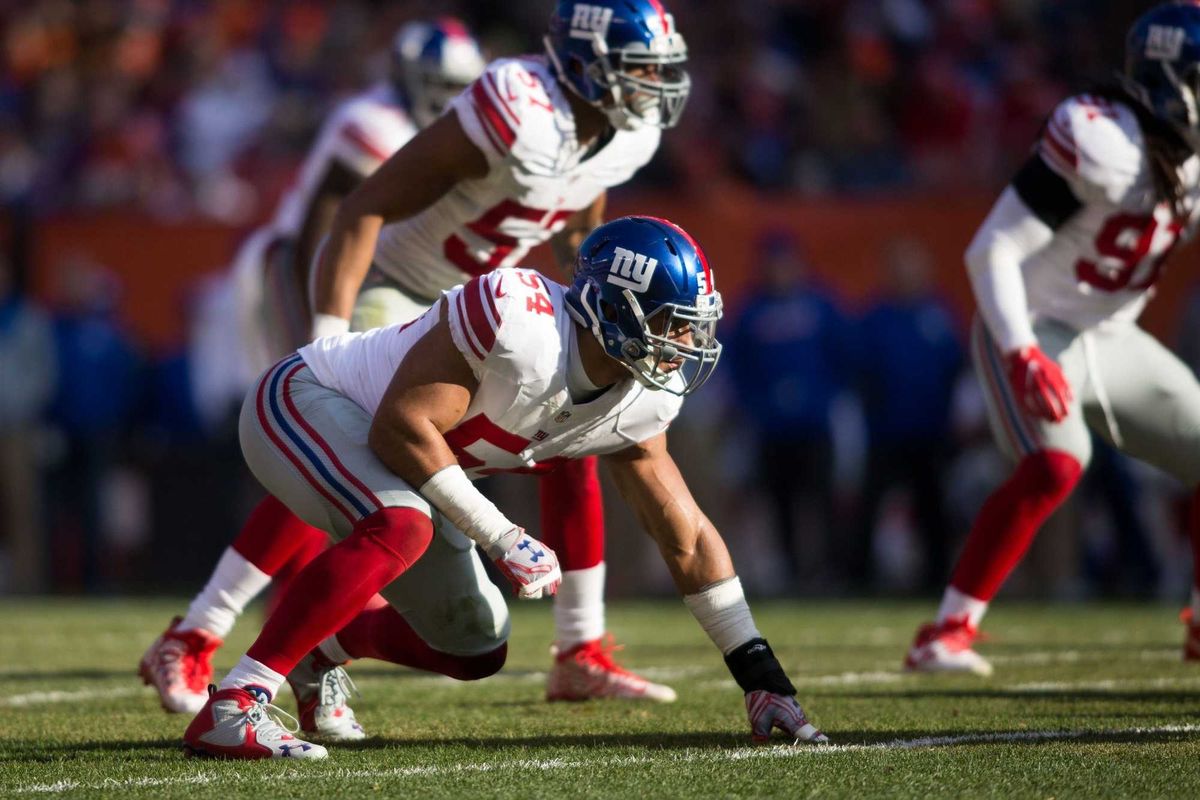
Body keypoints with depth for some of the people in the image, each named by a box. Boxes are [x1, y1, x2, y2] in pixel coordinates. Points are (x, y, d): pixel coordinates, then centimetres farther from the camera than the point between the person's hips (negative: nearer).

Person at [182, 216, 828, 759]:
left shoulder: (637, 406, -7)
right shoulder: (517, 319, -32)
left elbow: (688, 539, 1)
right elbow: (401, 428, -30)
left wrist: (762, 678, -1)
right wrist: (501, 538, -26)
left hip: (386, 466, 9)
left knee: (475, 650, 9)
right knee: (402, 530, -38)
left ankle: (322, 647, 37)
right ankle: (231, 708, -36)